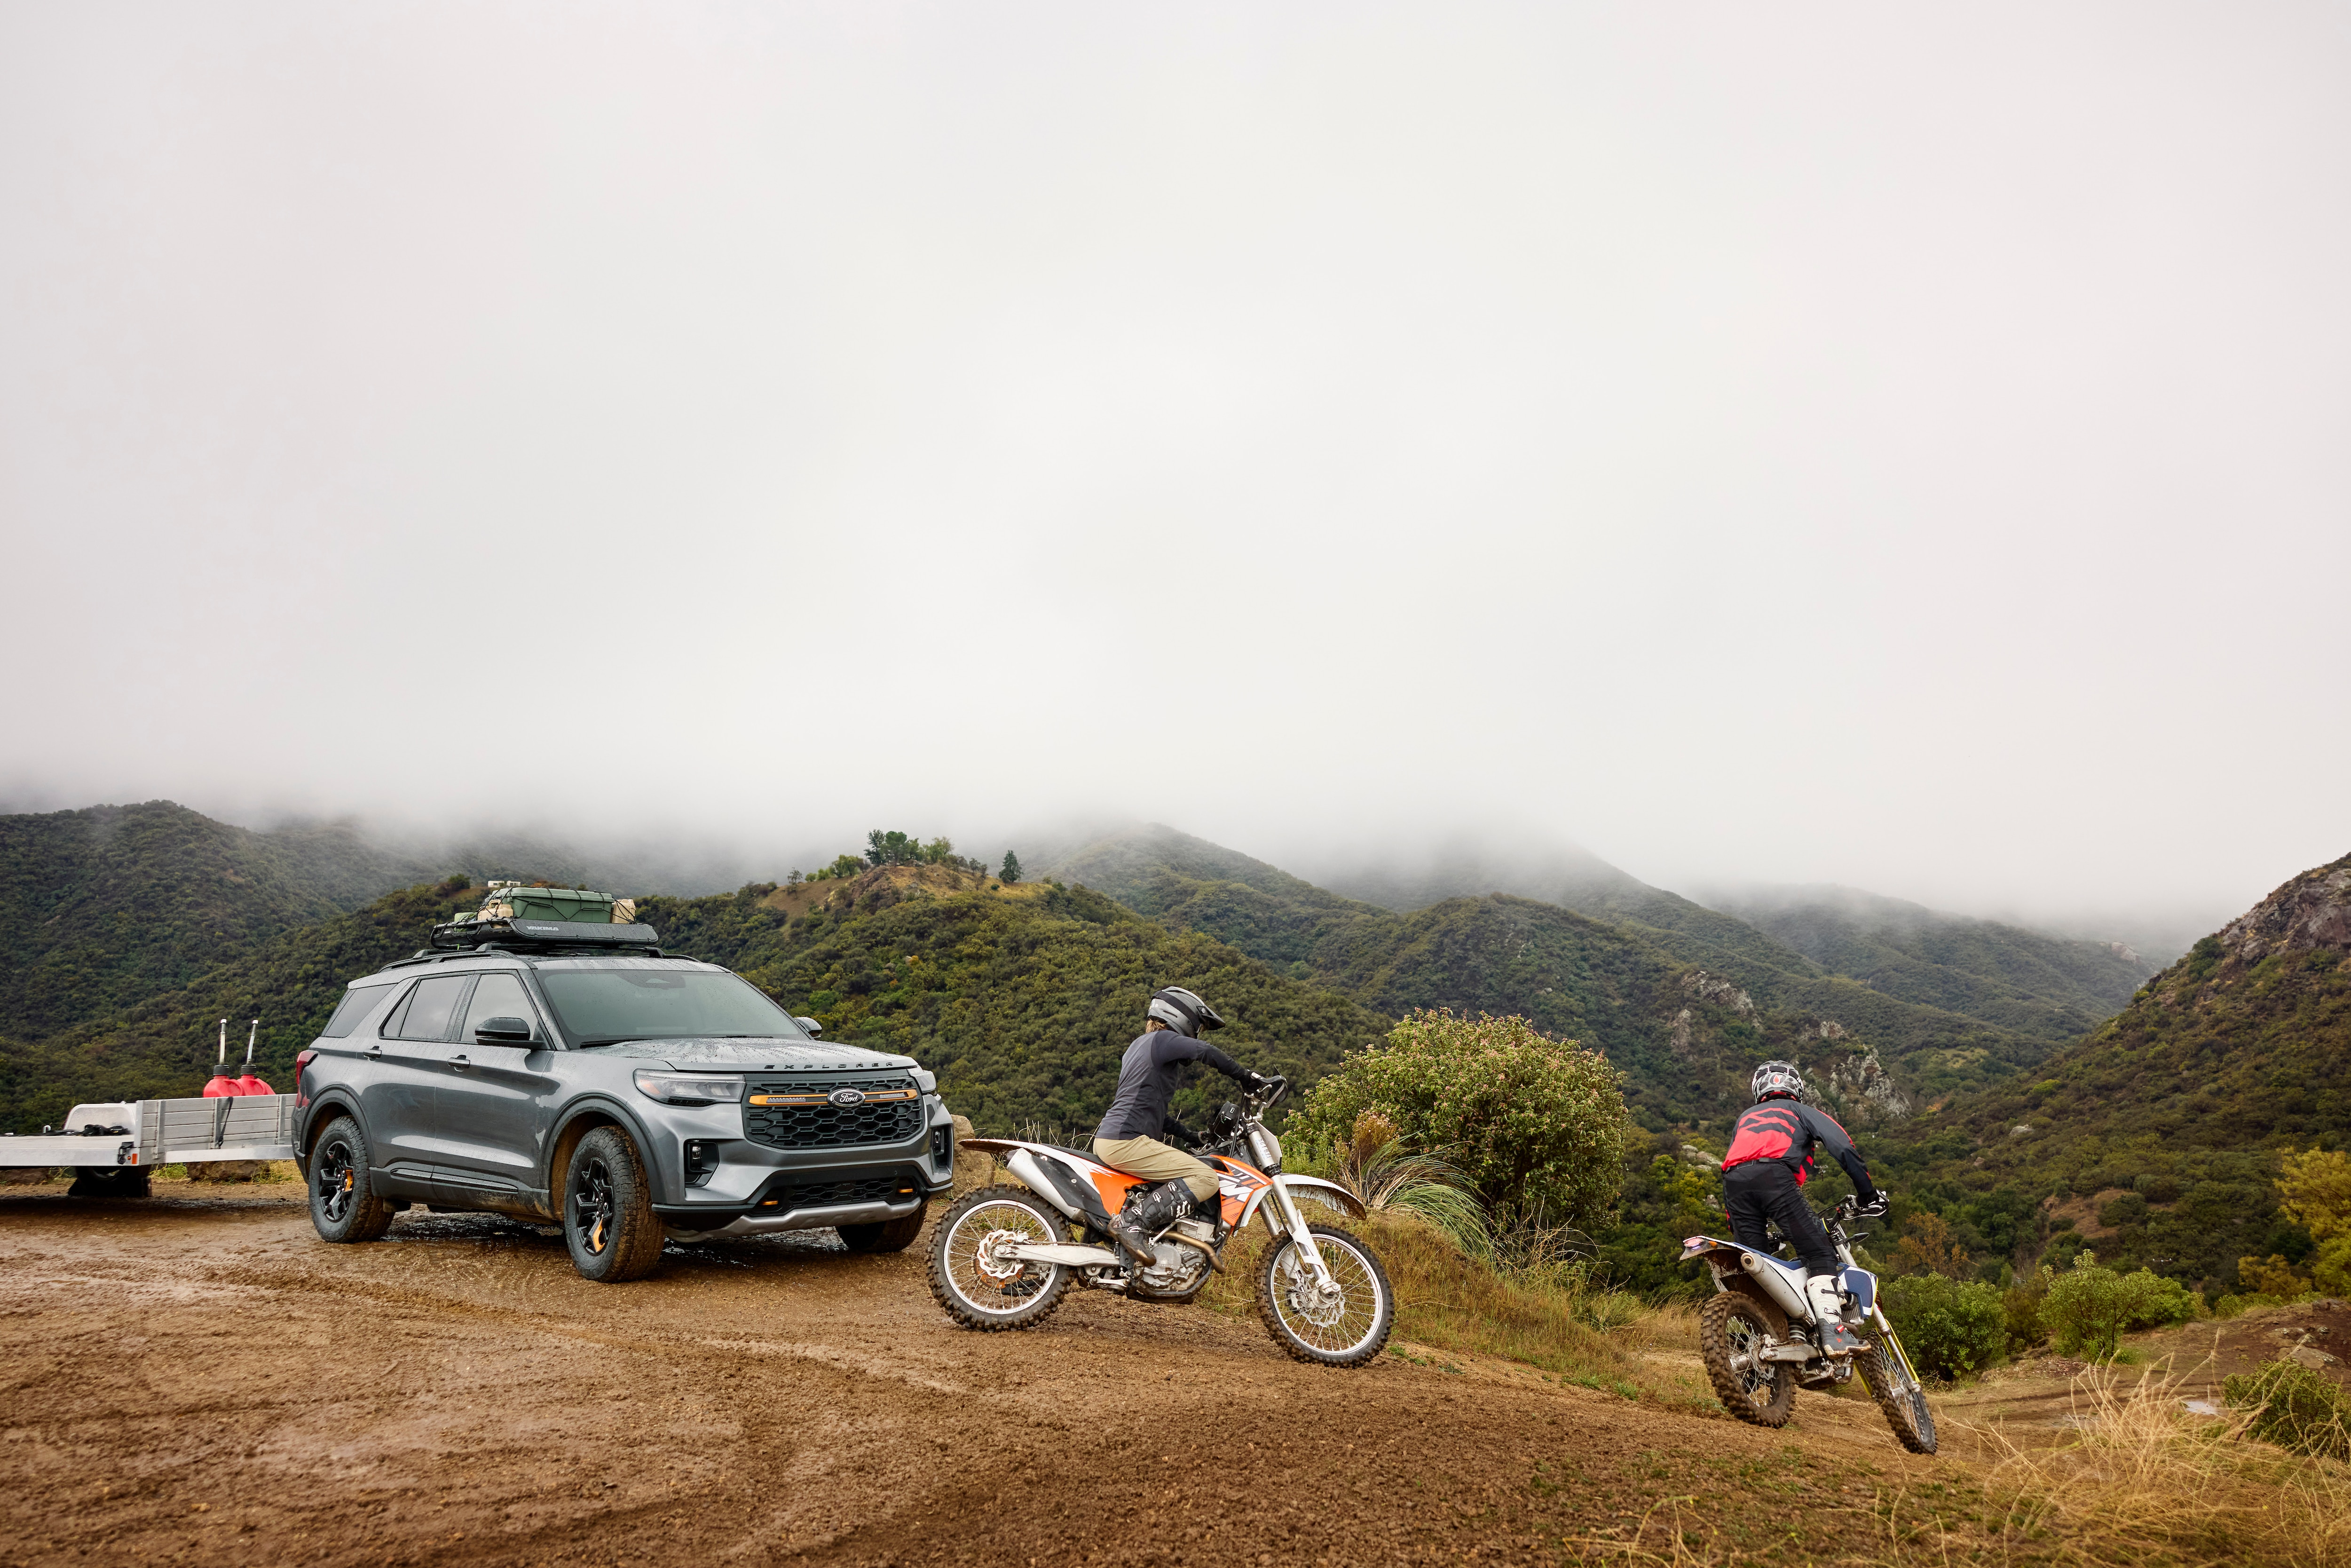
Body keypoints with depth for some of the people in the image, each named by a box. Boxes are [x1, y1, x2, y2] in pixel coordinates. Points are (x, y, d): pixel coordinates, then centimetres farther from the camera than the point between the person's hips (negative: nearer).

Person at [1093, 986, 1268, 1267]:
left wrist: (1189, 1134, 25)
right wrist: (1245, 1076, -14)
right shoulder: (1161, 1039, -4)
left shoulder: (1140, 1045, 26)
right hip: (1125, 1142, -10)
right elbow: (1206, 1052, -23)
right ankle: (1131, 1222, -23)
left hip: (1107, 1140, 10)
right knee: (1205, 1178, -18)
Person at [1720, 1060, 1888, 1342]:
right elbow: (1844, 1148, 13)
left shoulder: (1746, 1117, 41)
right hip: (1774, 1175, -4)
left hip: (1733, 1181, 5)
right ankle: (1830, 1329, -21)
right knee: (1819, 1255, -4)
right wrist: (1867, 1192, 19)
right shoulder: (1801, 1111, 30)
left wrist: (1735, 1228, 43)